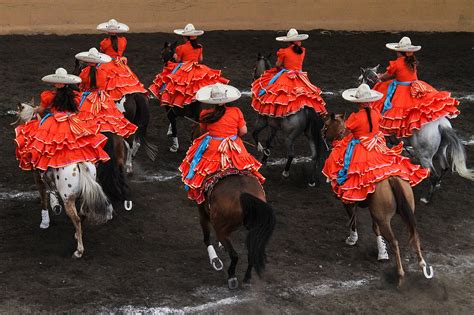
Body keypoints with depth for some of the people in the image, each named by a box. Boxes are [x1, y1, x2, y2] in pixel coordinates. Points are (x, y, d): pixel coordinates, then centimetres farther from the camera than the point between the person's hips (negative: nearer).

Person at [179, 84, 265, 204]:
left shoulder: (205, 114, -12)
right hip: (234, 149, 0)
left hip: (212, 148, 0)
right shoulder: (236, 112, -12)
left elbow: (204, 129, 3)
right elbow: (243, 131, -5)